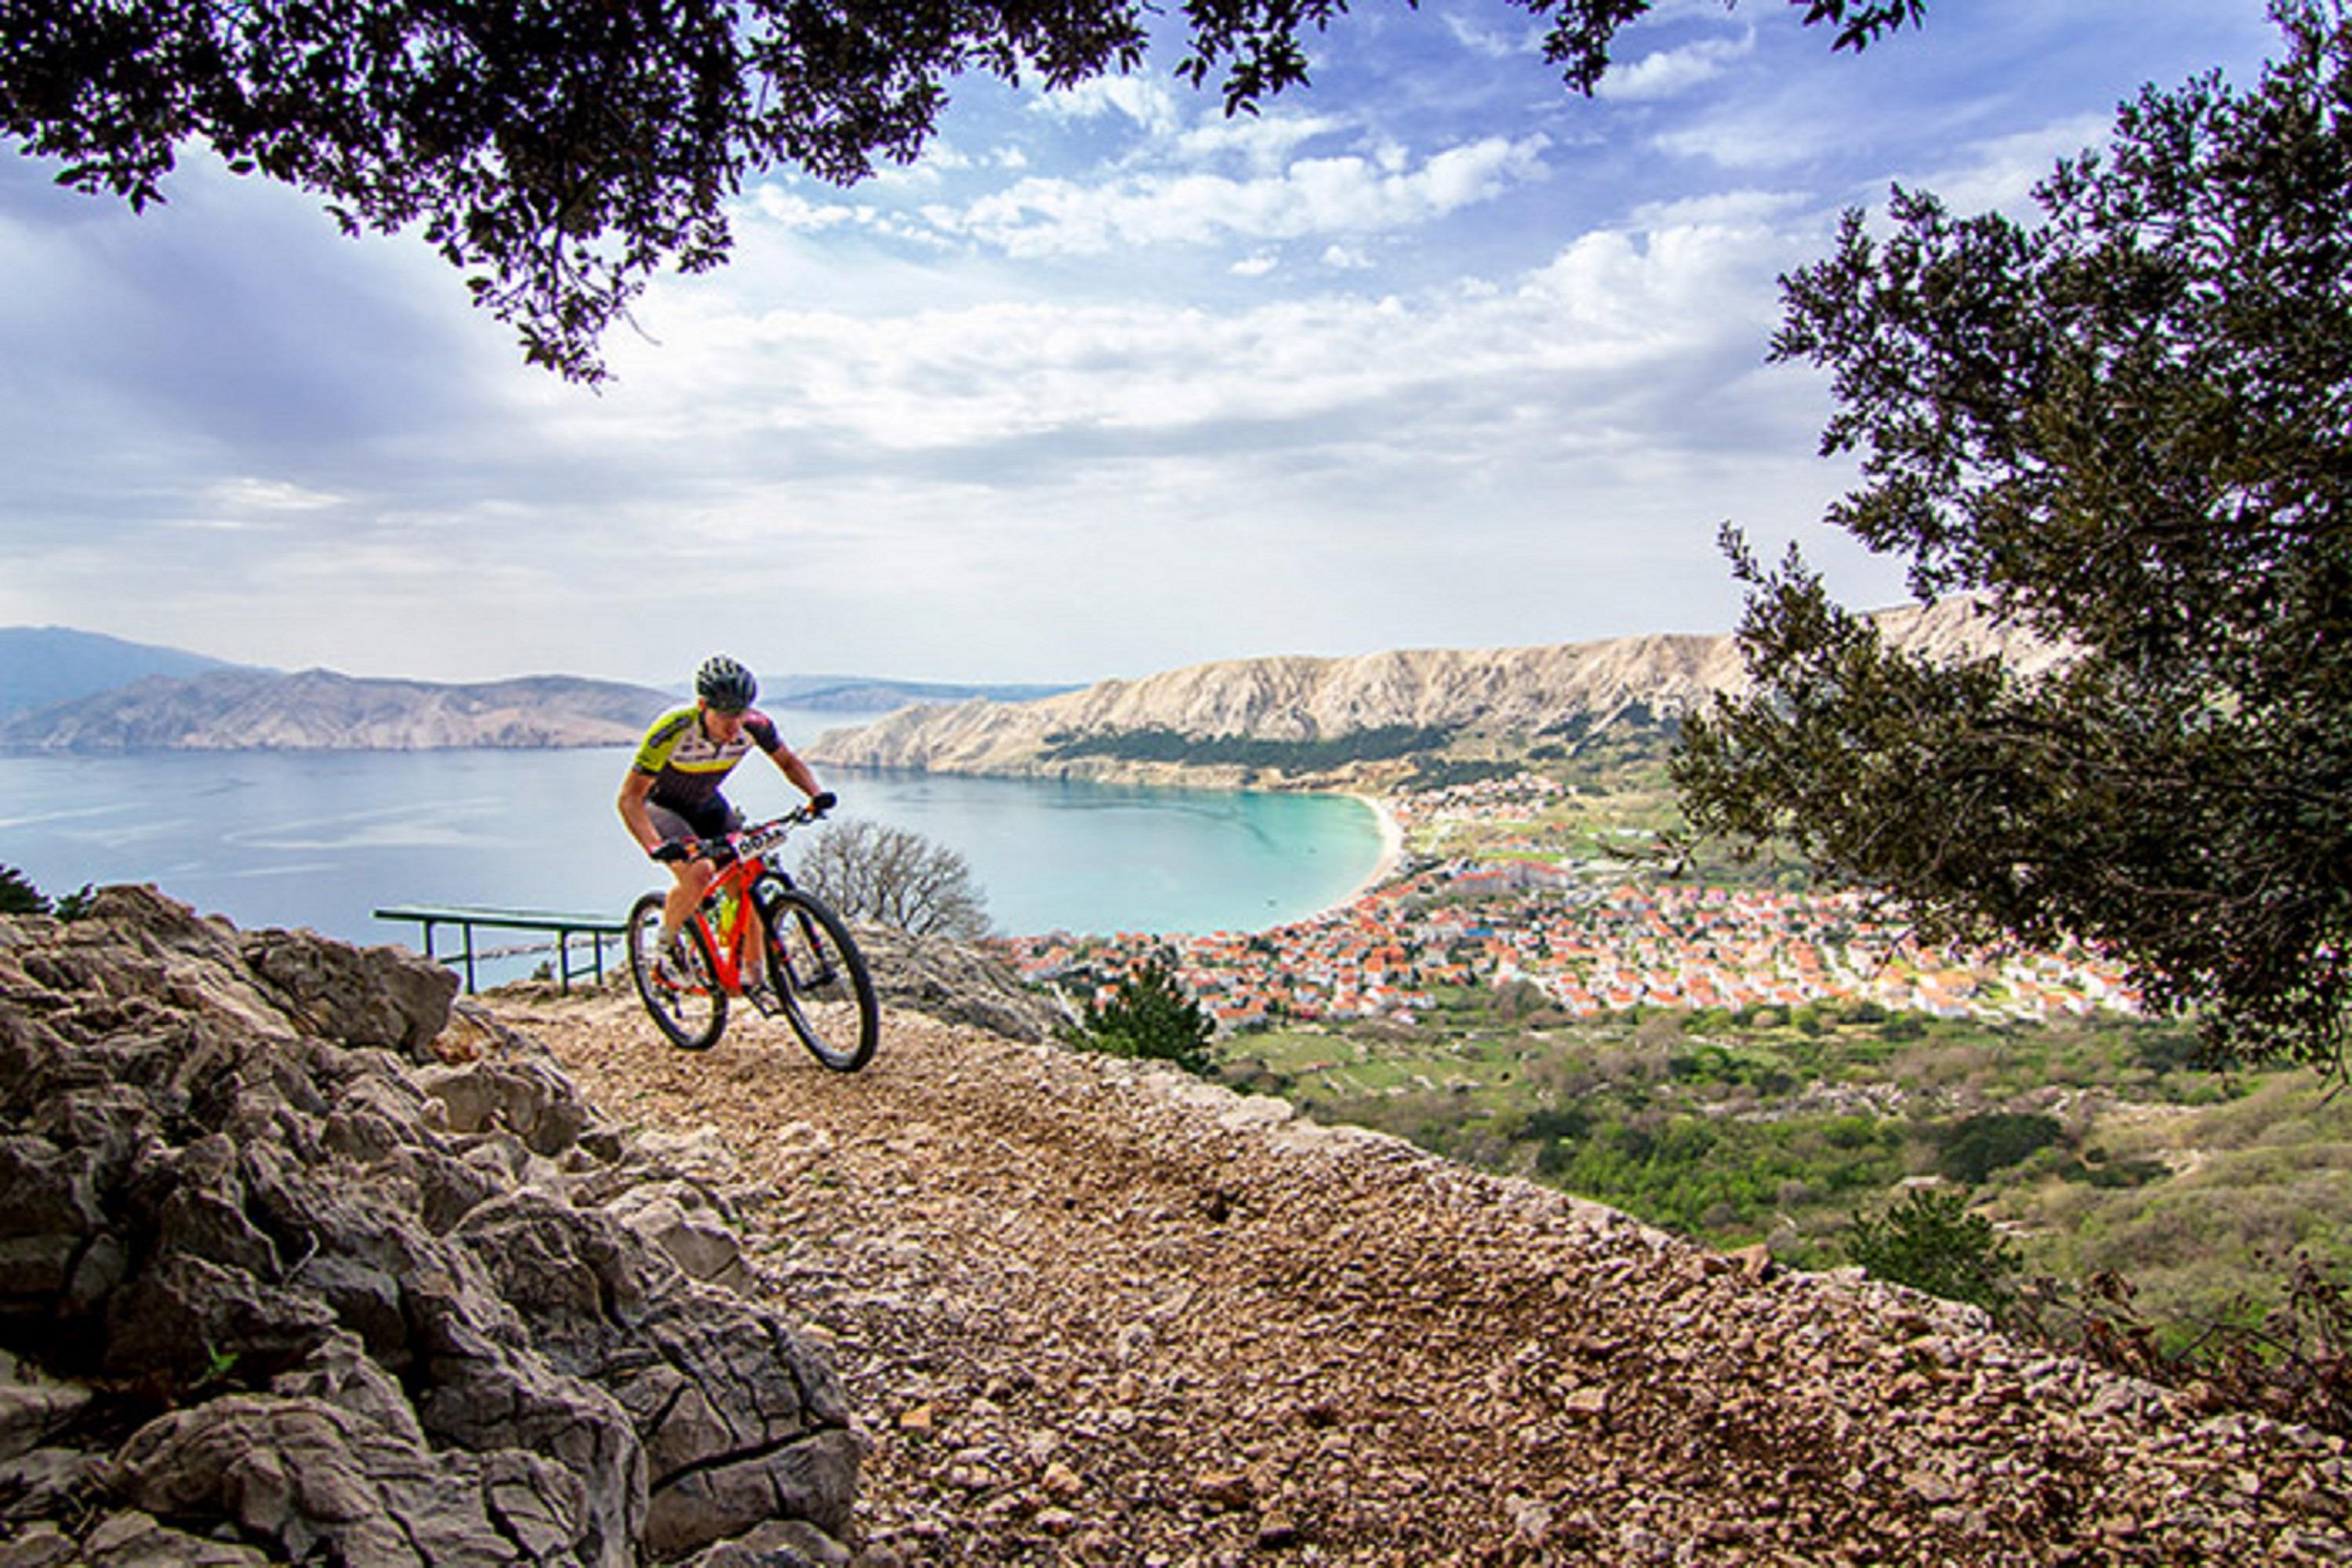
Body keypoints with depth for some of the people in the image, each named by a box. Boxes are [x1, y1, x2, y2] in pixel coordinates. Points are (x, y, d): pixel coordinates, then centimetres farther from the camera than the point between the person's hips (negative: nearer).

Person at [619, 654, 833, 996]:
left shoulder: (754, 725, -23)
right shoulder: (673, 730, -35)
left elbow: (787, 760, -2)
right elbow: (630, 797, -31)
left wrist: (815, 793, -21)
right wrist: (656, 846, -46)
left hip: (707, 806, 4)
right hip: (660, 805, -4)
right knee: (698, 873, -30)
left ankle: (755, 976, 6)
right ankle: (664, 950, -4)